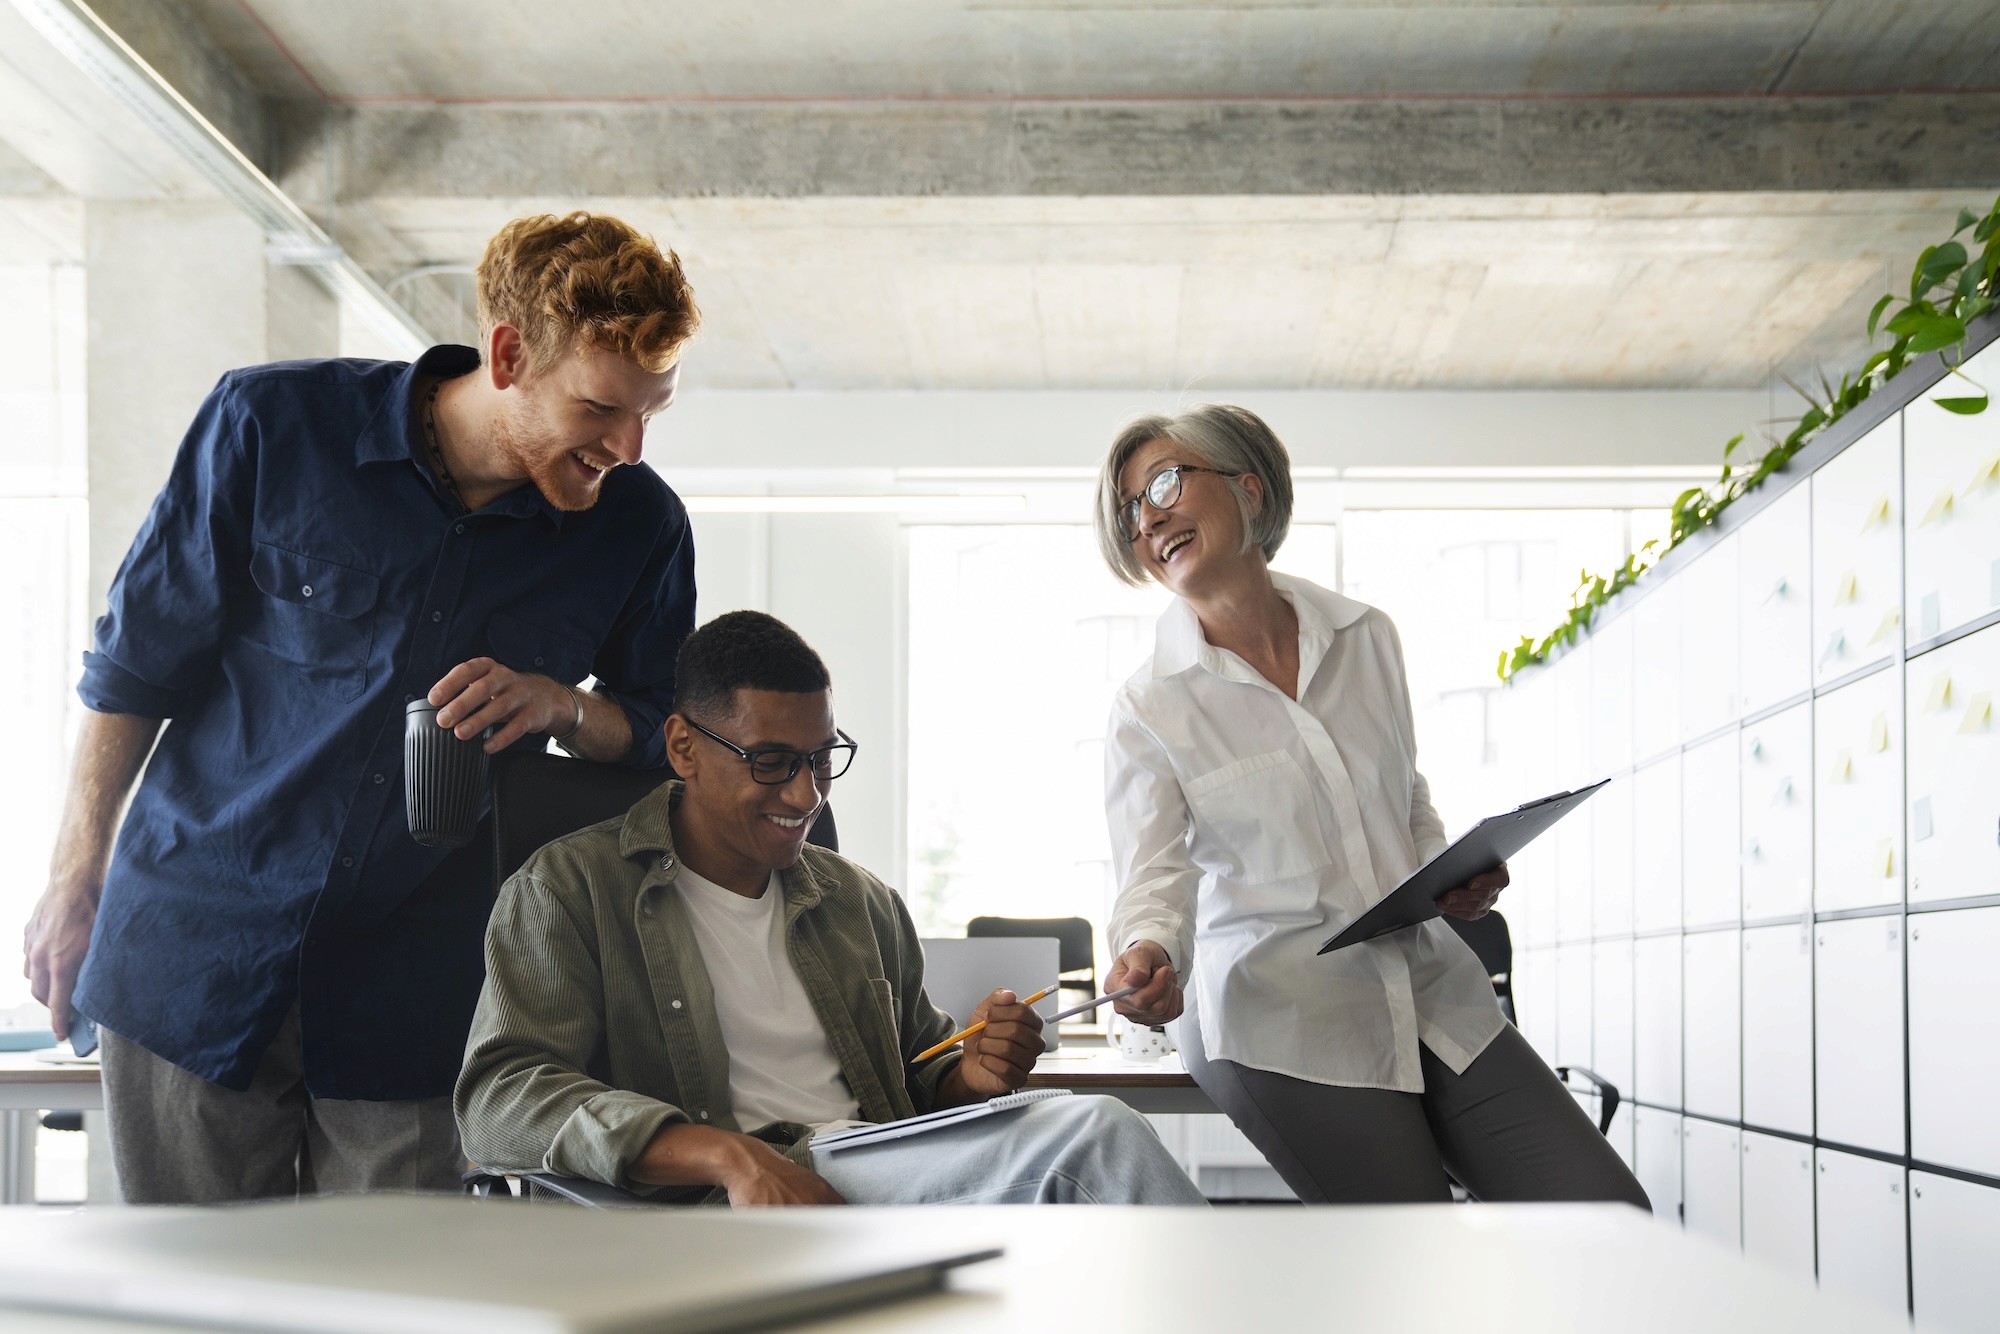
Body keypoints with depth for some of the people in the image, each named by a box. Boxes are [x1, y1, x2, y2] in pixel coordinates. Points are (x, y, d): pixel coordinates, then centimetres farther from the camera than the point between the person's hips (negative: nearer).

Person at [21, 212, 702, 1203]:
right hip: (191, 955, 0)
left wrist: (561, 706, -12)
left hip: (412, 1004, 1)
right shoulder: (272, 423, -8)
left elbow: (663, 737, 10)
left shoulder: (639, 528, -4)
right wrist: (76, 878, 5)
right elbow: (138, 663, 3)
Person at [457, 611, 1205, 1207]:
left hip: (890, 1179, 6)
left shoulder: (862, 903, 25)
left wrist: (971, 1073, 4)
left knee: (1099, 1130, -27)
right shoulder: (573, 889, 6)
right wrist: (728, 1155, -23)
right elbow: (500, 1099, -8)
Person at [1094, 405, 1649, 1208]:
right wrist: (1147, 956, -33)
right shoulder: (1149, 708, -2)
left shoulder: (1369, 640, 10)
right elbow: (1156, 875, -11)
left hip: (1431, 989, 5)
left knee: (1608, 1216, -7)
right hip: (1280, 1025, -4)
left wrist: (1453, 877, 0)